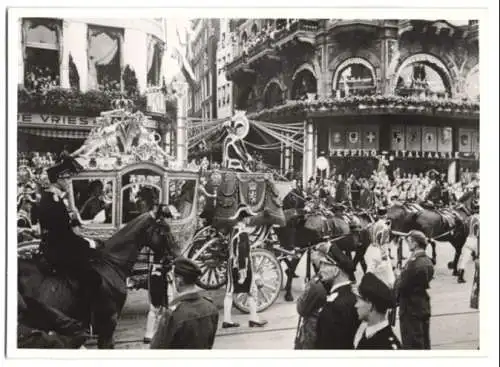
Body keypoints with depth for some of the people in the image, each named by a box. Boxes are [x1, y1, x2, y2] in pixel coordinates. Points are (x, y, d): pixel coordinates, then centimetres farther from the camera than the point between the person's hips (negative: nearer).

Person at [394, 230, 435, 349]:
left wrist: (397, 280, -1)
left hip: (411, 309, -9)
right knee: (424, 342, 18)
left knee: (412, 344, 2)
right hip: (424, 307, 9)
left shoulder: (413, 263, -23)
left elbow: (401, 286, -22)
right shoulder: (427, 261, 5)